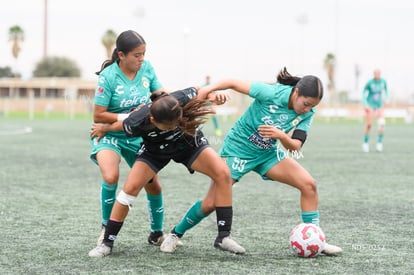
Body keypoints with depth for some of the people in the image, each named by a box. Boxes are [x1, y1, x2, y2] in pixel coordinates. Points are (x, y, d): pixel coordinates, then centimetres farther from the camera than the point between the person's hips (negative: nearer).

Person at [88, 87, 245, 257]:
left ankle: (223, 237, -13)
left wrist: (213, 96, -32)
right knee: (131, 187, -16)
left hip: (189, 142, 1)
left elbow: (200, 90, -13)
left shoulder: (183, 99, -38)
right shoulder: (138, 122, -38)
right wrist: (103, 128, 6)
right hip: (155, 151, -1)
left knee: (223, 173, -20)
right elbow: (120, 126, -13)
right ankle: (107, 243, 1)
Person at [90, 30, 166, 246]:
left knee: (152, 185, 7)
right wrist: (128, 117, -25)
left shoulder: (146, 68, -8)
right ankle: (107, 227, -7)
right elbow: (98, 116, -18)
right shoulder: (108, 76, -21)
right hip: (109, 134, -5)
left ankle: (157, 233, 30)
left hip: (137, 136, 5)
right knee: (111, 176, -30)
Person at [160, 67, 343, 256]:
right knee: (210, 204, -7)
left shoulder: (307, 113, -11)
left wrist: (280, 135, -35)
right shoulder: (272, 93, -26)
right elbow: (234, 83, -19)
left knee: (309, 184, -12)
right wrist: (209, 89, -32)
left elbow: (295, 147, -15)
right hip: (238, 149, -5)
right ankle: (176, 234, 19)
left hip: (267, 154, 5)